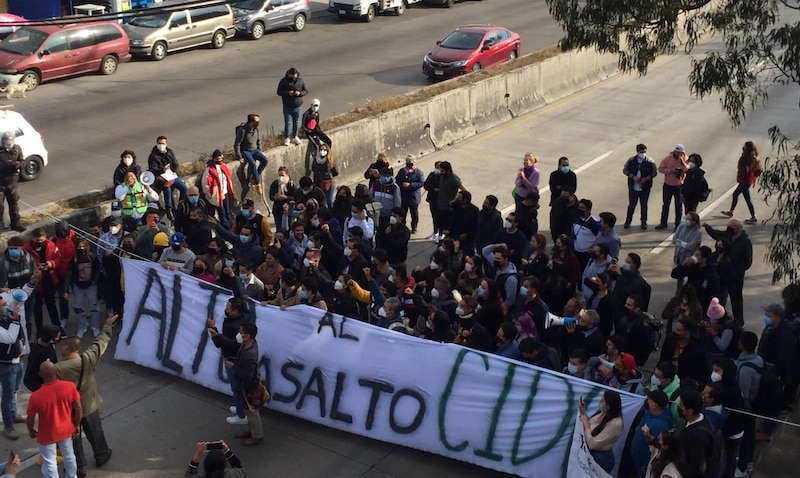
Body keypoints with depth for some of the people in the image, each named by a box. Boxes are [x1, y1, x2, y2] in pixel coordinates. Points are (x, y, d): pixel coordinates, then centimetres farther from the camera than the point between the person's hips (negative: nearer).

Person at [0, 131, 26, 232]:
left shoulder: (17, 148, -2)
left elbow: (23, 161, 4)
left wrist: (19, 164, -19)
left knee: (14, 203, 14)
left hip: (13, 182, 3)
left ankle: (15, 223, 27)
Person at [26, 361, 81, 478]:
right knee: (69, 455, 27)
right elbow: (78, 409, -10)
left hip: (47, 434, -3)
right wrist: (77, 425, 7)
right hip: (66, 429, 3)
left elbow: (30, 419, -13)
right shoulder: (70, 386, -22)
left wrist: (31, 431, 9)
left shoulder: (36, 396, -28)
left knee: (49, 463, 16)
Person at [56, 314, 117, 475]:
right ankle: (101, 456, 47)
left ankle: (79, 467, 35)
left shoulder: (57, 369, -31)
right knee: (95, 432, 26)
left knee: (74, 438, 19)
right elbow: (101, 342, -6)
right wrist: (107, 326, 10)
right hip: (89, 405, 3)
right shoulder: (88, 358, -22)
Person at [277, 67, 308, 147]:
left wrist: (300, 93, -16)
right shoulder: (284, 81, -5)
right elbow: (279, 92, -3)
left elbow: (306, 91, 6)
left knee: (296, 122, 11)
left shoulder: (300, 81, 1)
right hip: (287, 106, -2)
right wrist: (287, 93, -20)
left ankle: (295, 137, 24)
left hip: (298, 106, 3)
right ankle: (287, 138, 5)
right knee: (288, 122, -3)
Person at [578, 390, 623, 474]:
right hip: (590, 453, 8)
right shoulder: (603, 413, -8)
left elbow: (592, 444, -29)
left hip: (601, 458, -8)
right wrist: (583, 412, -4)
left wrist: (586, 423, -21)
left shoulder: (615, 423, -31)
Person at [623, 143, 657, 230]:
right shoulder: (631, 160, -4)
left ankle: (644, 222, 26)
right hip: (633, 187, 1)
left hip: (645, 188, 0)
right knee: (632, 204, 9)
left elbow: (655, 172, -1)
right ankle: (628, 220, 26)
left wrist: (646, 179, -17)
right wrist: (632, 176, -14)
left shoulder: (650, 161, -7)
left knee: (644, 205, 11)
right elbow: (625, 170, 3)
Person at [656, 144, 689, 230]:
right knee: (666, 204, 13)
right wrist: (670, 170, -20)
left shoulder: (685, 159, -7)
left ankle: (678, 224, 17)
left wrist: (682, 162, -27)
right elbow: (660, 168, -7)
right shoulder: (668, 158, -5)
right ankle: (663, 223, 25)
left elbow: (688, 170, -19)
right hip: (668, 185, 2)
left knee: (679, 206, 6)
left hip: (679, 186, -2)